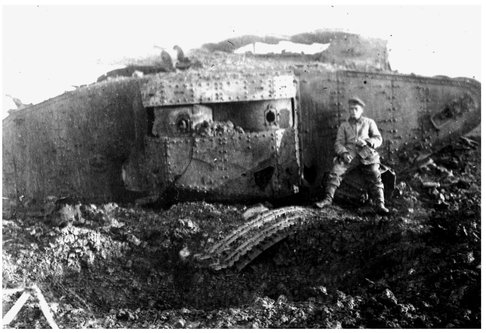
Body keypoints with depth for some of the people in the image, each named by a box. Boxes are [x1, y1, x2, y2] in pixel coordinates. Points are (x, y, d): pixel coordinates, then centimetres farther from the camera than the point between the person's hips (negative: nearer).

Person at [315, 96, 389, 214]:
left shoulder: (369, 122, 21)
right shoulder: (344, 126, 23)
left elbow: (378, 139, 14)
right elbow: (338, 143, 12)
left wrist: (367, 141, -9)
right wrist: (344, 153, -10)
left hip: (366, 154, -1)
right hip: (349, 154, 1)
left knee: (375, 175, -24)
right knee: (335, 172, -22)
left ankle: (380, 204, -28)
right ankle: (328, 199, -19)